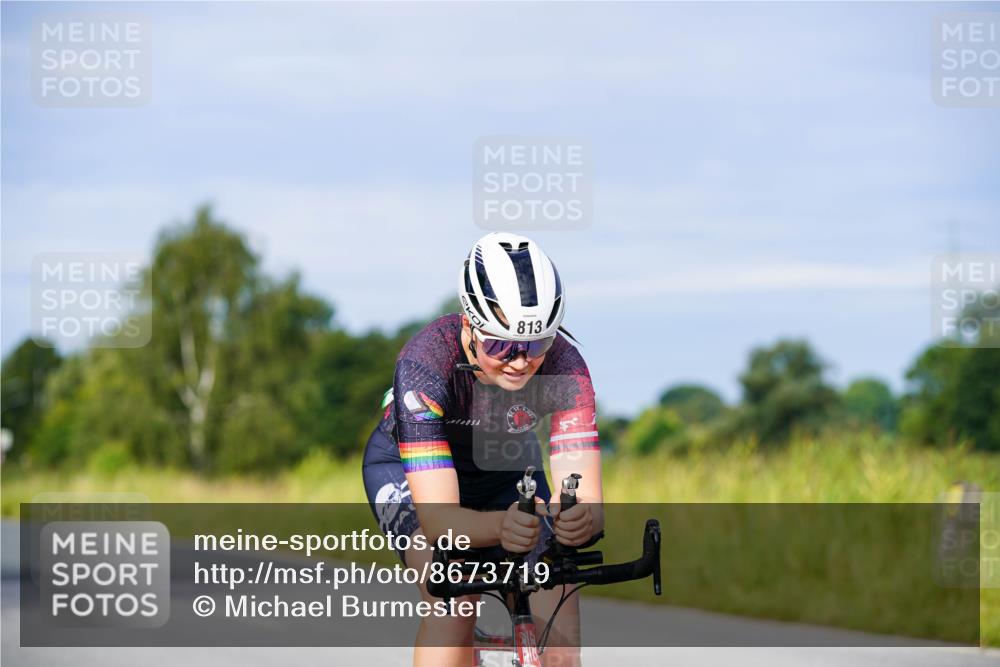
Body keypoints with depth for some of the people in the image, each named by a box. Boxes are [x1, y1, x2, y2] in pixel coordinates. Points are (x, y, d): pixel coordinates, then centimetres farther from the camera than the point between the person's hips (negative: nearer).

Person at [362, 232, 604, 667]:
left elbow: (586, 497, -37)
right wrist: (500, 528, -65)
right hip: (406, 467, -3)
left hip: (505, 470, 3)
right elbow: (437, 518, -44)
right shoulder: (425, 362, -38)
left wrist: (580, 518, -62)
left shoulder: (563, 367, -31)